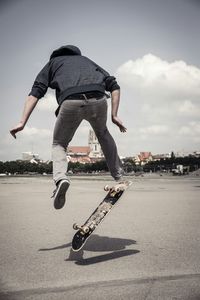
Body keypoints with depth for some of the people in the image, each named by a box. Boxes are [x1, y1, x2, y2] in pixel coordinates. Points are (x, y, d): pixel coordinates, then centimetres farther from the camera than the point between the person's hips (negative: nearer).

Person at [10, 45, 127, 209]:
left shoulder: (53, 62, 32)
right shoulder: (87, 60, 38)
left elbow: (35, 92, 14)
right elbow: (114, 86, 24)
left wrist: (22, 122, 7)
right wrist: (114, 115, 20)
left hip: (70, 103, -2)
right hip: (98, 100, 3)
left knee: (59, 144, 20)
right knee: (102, 132, 33)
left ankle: (61, 177, -8)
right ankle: (118, 175, 31)